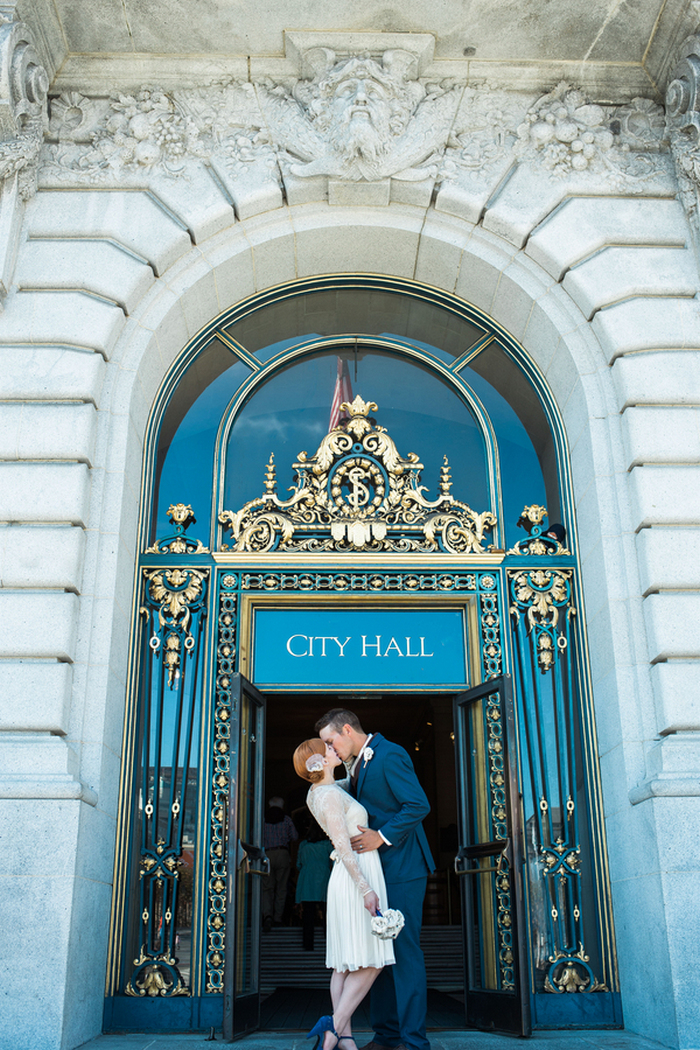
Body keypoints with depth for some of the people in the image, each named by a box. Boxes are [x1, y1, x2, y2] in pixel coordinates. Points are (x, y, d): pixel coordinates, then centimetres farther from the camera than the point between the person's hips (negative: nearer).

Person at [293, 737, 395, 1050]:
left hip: (350, 877, 9)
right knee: (370, 962, -5)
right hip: (359, 877, -9)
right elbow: (343, 846, -20)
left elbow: (351, 782, 33)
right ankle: (335, 1024, -9)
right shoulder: (330, 795, -16)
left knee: (345, 964, 6)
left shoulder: (317, 793, 11)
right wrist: (366, 889, -22)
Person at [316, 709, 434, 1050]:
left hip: (402, 868, -10)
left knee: (404, 951, -5)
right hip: (376, 870, 10)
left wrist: (381, 836, -22)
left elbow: (419, 805, -22)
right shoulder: (358, 764, 14)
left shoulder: (389, 756, -15)